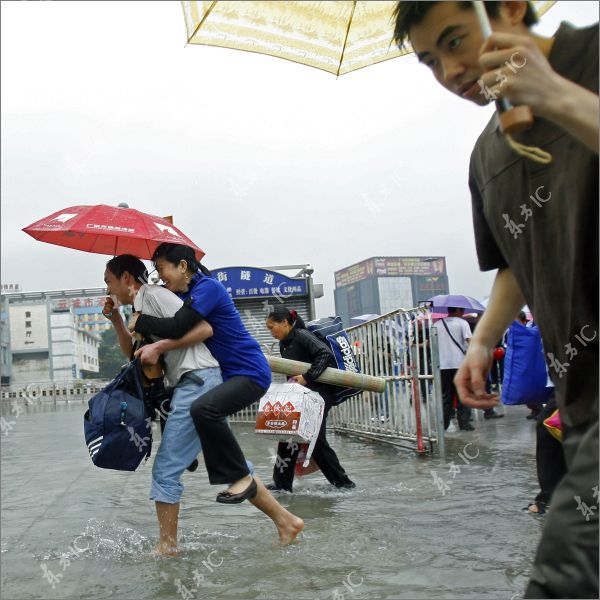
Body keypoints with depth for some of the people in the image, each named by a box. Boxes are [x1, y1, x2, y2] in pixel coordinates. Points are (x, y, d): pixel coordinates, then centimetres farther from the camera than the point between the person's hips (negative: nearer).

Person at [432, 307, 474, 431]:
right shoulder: (462, 323, -1)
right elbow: (470, 341, -13)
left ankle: (443, 423, 12)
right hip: (460, 363, -4)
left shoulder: (437, 324, 11)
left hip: (443, 365, 4)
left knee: (445, 396, 11)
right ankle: (464, 423, 0)